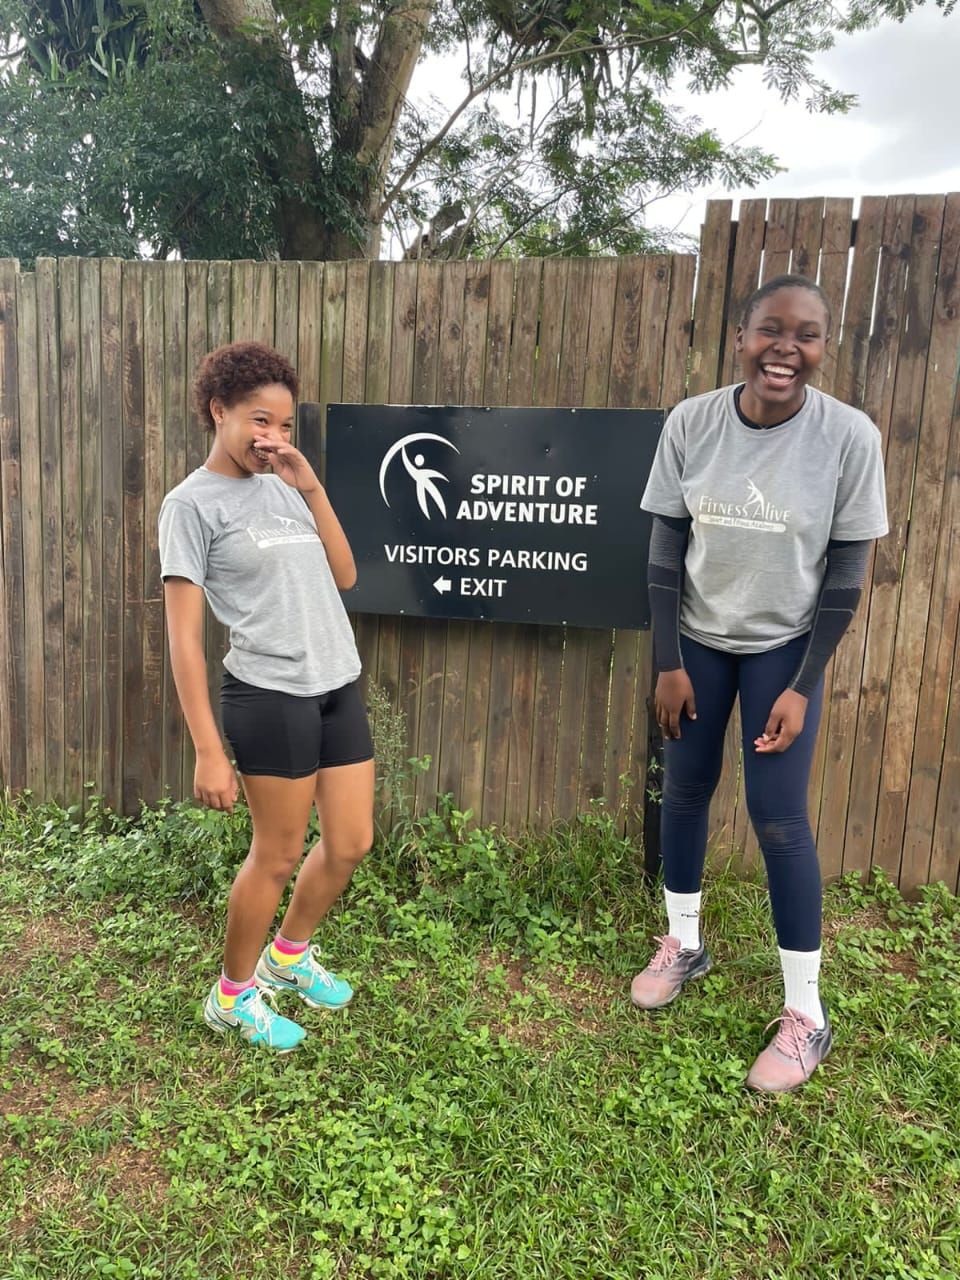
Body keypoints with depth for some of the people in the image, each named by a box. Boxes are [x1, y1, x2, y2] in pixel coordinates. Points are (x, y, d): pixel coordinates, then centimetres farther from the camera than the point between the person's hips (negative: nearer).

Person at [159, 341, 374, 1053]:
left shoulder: (283, 486, 11)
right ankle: (234, 995, 32)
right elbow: (184, 637, -11)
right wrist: (209, 752, -15)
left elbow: (345, 577, 7)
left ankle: (289, 954, 41)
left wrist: (311, 487, 1)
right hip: (270, 696, -7)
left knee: (351, 843, 14)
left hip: (340, 685, 7)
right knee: (278, 855, 7)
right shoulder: (194, 503, -7)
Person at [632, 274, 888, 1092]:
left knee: (778, 816, -3)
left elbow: (846, 574, -10)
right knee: (685, 789, 11)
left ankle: (806, 1011, 14)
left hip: (783, 645, -2)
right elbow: (666, 550, -6)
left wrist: (804, 686, -11)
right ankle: (684, 943, 34)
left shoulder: (849, 436, -16)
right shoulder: (692, 423, -11)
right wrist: (669, 663, -7)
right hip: (699, 639, 3)